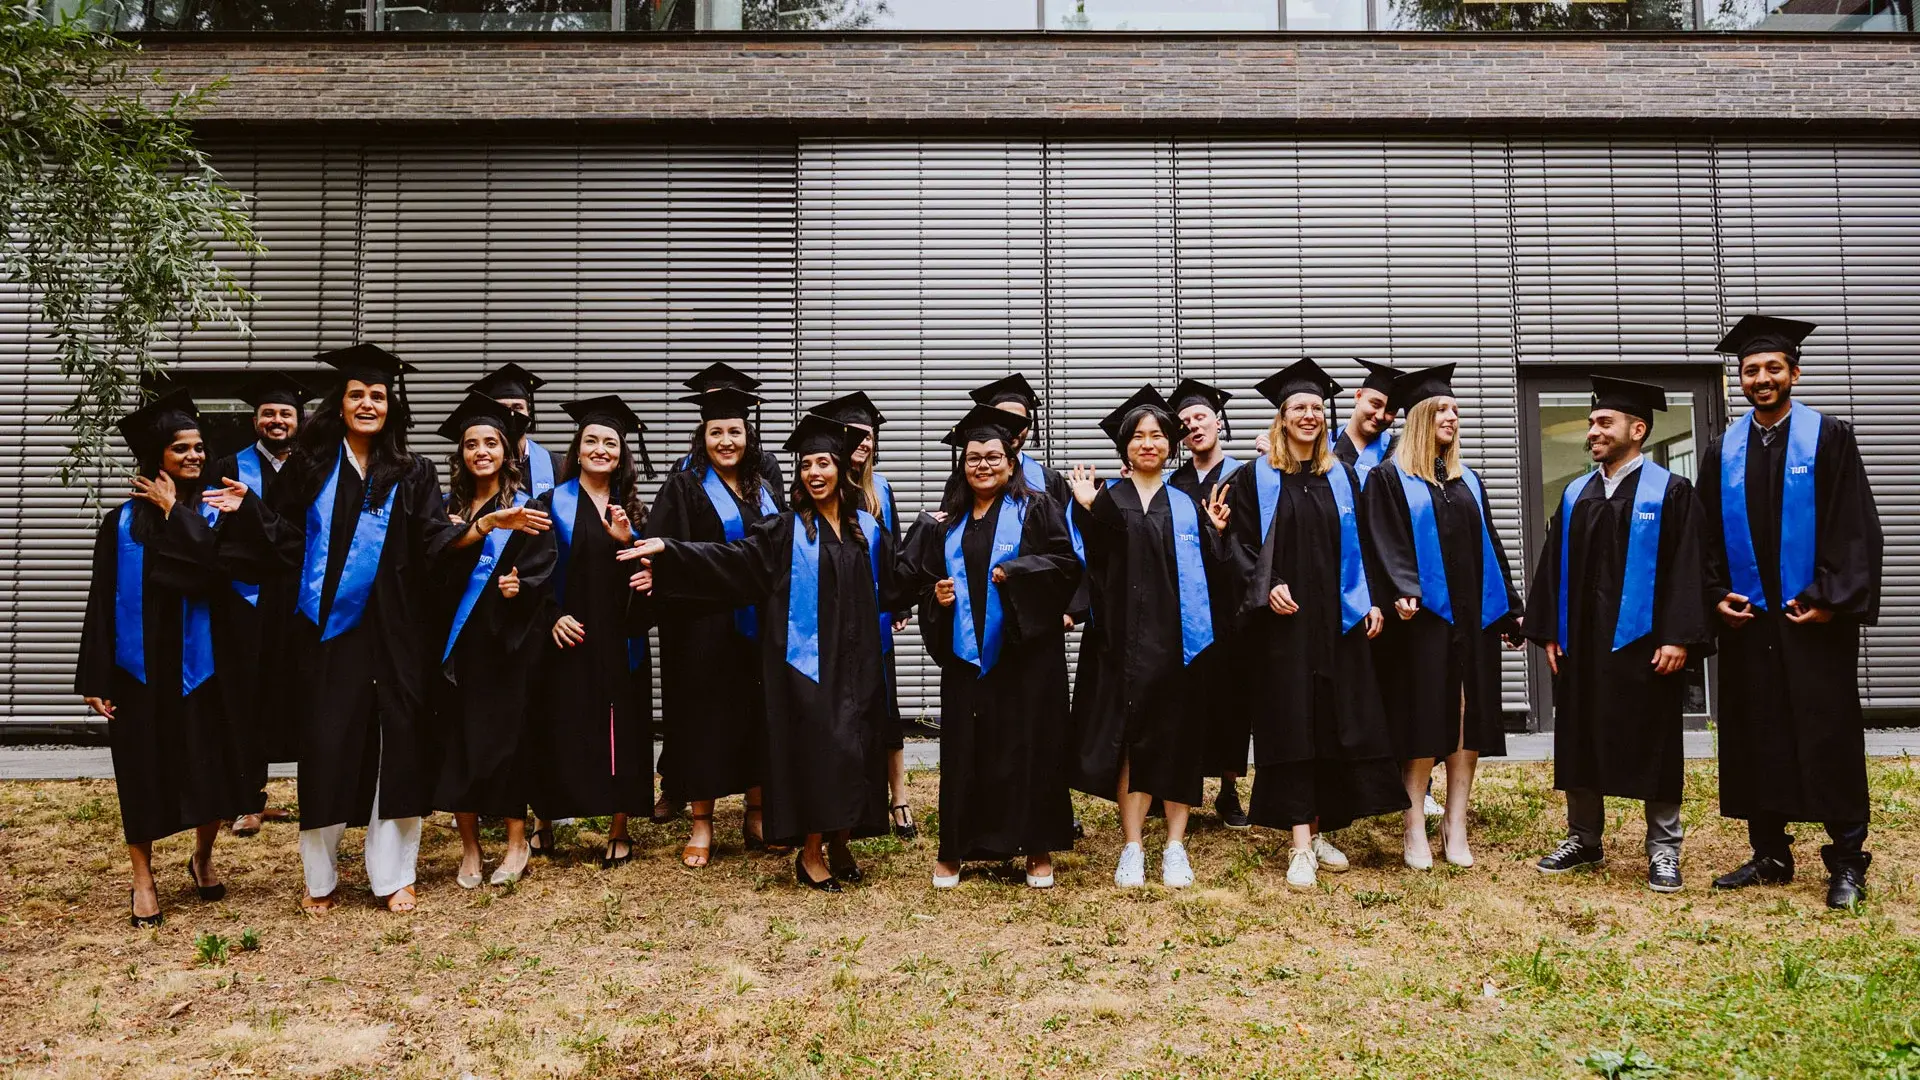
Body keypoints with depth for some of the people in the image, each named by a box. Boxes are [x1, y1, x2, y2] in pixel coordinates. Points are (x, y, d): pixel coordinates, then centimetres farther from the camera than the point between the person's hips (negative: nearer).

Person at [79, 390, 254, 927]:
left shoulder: (211, 514, 1)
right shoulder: (122, 522, 0)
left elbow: (214, 574, -18)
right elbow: (102, 602, 0)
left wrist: (173, 512, -11)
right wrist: (95, 678, -5)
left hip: (197, 661, 1)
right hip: (138, 665, 0)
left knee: (207, 767, 6)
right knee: (143, 770, 4)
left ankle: (203, 858, 29)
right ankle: (143, 879, 18)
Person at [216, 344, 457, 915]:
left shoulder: (412, 473, 7)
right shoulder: (311, 466, 6)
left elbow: (435, 541, -2)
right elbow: (283, 539, 4)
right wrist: (246, 505, -11)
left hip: (393, 631, 1)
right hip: (327, 630, 0)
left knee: (398, 744, 1)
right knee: (326, 745, 2)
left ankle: (393, 875, 12)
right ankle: (320, 878, 16)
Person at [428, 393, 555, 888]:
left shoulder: (525, 508, 3)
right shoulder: (449, 506, 9)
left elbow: (541, 569, -2)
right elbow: (438, 550, -11)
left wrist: (519, 584, -24)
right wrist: (486, 524, -28)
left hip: (508, 639, -3)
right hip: (457, 638, 3)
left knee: (507, 732, -2)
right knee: (459, 736, 2)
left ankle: (517, 841, 10)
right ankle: (469, 846, 12)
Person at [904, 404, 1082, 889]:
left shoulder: (1036, 507, 3)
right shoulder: (948, 521, 14)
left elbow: (1067, 564, -5)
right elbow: (926, 578, 20)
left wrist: (1016, 571, -17)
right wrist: (936, 595, -2)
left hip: (1026, 648, -3)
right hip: (966, 650, 3)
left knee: (1030, 744, 0)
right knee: (964, 748, 3)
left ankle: (1039, 849, 10)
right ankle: (954, 849, 12)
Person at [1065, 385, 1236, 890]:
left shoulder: (1188, 505, 10)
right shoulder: (1106, 500, 6)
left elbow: (1212, 576, 5)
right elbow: (1089, 564, -8)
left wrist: (1214, 532, -9)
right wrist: (1087, 511, -19)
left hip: (1175, 638, 1)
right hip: (1122, 639, -1)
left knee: (1176, 739, 4)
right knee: (1127, 738, 2)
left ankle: (1175, 848, 14)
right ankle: (1132, 848, 11)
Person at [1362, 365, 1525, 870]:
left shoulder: (1468, 481, 17)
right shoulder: (1389, 478, 0)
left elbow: (1490, 546, 18)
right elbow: (1387, 545, -10)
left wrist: (1510, 608, 13)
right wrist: (1403, 592, -26)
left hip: (1474, 616, 5)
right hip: (1423, 616, -5)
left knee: (1468, 719, 4)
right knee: (1424, 721, -4)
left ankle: (1455, 827, 10)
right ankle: (1415, 830, 3)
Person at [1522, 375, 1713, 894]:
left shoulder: (1670, 492, -3)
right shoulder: (1575, 495, 11)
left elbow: (1686, 568, -9)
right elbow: (1552, 566, 11)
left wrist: (1678, 637, -16)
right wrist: (1548, 631, 5)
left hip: (1642, 642, -5)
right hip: (1580, 642, 5)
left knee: (1652, 744, 2)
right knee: (1580, 740, 9)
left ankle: (1663, 849, 13)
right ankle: (1584, 839, 21)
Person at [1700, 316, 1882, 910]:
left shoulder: (1829, 438, -1)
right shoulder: (1723, 451, 9)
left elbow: (1855, 527, -6)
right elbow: (1709, 534, 12)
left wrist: (1831, 598, -13)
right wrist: (1717, 594, -1)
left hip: (1815, 617, -4)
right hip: (1747, 618, 4)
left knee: (1829, 736, 0)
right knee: (1755, 738, 7)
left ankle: (1846, 862, 10)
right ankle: (1770, 855, 17)